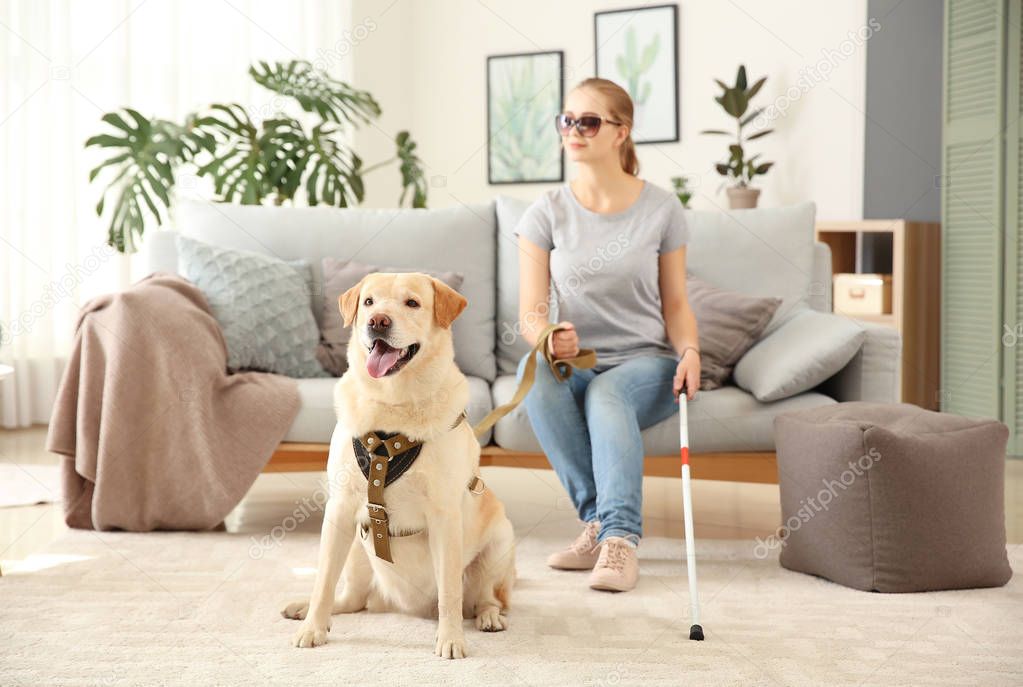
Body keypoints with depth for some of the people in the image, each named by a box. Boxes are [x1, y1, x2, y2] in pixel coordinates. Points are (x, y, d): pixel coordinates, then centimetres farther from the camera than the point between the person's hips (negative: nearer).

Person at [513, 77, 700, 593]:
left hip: (644, 363, -1)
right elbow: (530, 313, -4)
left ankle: (619, 536, -39)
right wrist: (548, 338, -28)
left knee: (606, 394, -36)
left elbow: (675, 302, 5)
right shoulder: (546, 213, 1)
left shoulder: (661, 208, 1)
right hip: (573, 364, 1)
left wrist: (689, 351, -16)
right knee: (536, 371, -33)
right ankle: (599, 517, -27)